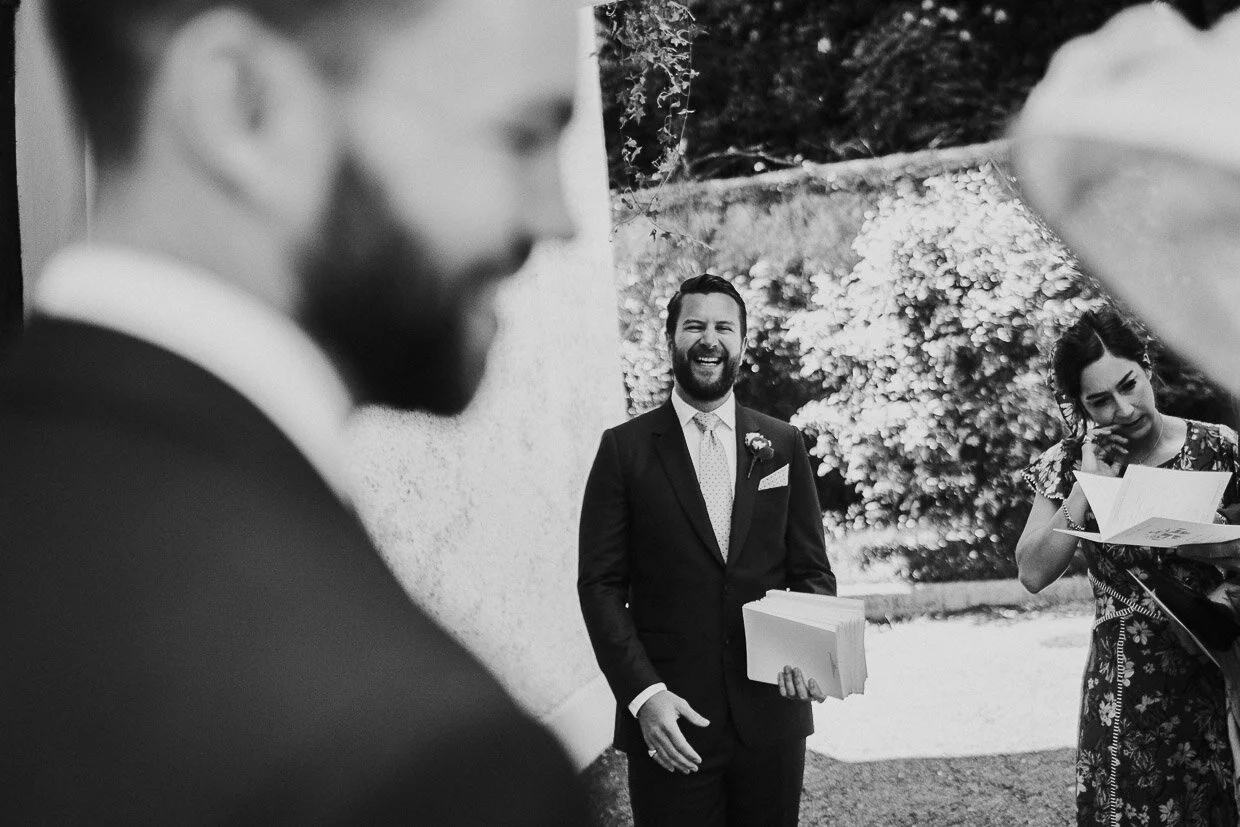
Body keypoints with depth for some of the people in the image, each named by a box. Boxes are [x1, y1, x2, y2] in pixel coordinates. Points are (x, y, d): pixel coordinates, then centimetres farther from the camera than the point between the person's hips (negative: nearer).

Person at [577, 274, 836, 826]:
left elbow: (812, 571, 10)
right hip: (669, 720, -2)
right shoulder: (625, 448, 0)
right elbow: (600, 584, -3)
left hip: (771, 714, 2)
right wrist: (643, 693, -14)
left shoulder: (783, 445, 8)